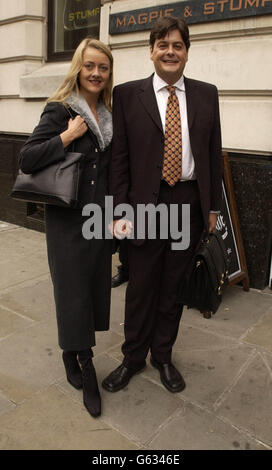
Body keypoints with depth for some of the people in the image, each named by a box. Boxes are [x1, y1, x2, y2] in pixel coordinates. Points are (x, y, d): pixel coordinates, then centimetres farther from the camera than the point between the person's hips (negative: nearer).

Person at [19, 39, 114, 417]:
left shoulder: (109, 113, 10)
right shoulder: (59, 110, -6)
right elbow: (26, 160, -13)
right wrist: (68, 136, -19)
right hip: (68, 218, -6)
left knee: (94, 284, 12)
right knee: (74, 289, 1)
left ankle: (74, 353, 33)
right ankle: (86, 370, 17)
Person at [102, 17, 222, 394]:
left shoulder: (206, 94, 8)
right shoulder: (128, 94, 1)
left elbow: (213, 153, 9)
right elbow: (119, 157, -2)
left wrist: (213, 205, 6)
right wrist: (120, 210, -8)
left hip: (191, 203, 2)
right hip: (147, 203, -2)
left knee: (174, 286, 13)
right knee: (141, 286, 8)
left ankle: (163, 356, 33)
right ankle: (133, 357, 30)